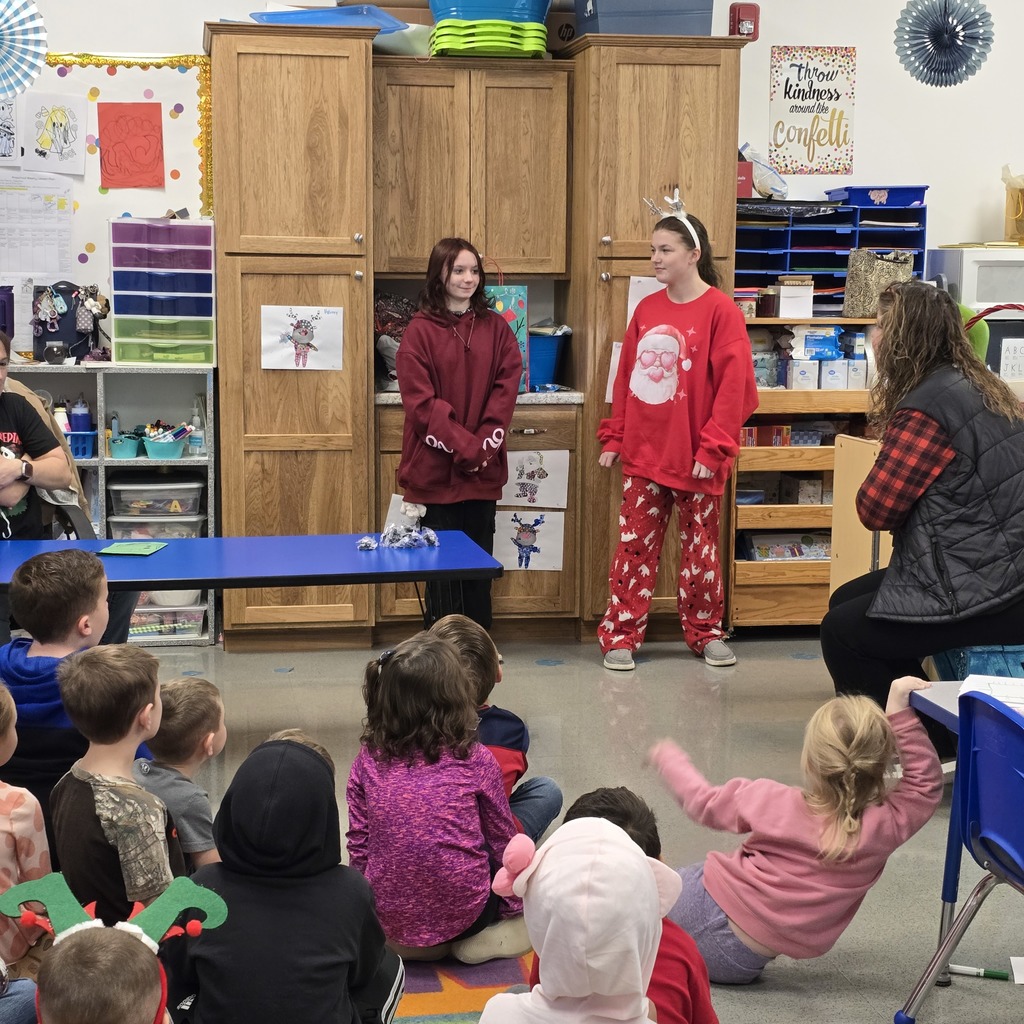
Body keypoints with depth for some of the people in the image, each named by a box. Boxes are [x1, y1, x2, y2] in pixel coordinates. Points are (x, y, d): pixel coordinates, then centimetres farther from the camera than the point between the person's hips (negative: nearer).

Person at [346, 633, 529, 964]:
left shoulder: (369, 760, -2)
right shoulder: (476, 760, -7)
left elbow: (358, 844, 4)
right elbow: (503, 839, 4)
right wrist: (516, 908, 19)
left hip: (387, 918, 3)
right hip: (461, 913, -3)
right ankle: (477, 939, 3)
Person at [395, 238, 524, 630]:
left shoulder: (495, 327, 8)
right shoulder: (420, 331, -3)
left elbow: (506, 388, 1)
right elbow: (420, 401, -9)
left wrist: (484, 444, -11)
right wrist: (463, 446, -16)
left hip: (484, 469, 3)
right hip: (435, 467, -3)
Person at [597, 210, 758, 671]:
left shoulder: (720, 310, -9)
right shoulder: (646, 309, 8)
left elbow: (733, 385, -13)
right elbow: (625, 377, 12)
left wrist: (713, 448, -15)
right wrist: (613, 437, 8)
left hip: (694, 457, -4)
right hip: (643, 453, 4)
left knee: (700, 546, 10)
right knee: (634, 546, 5)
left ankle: (706, 633, 25)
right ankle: (620, 636, 12)